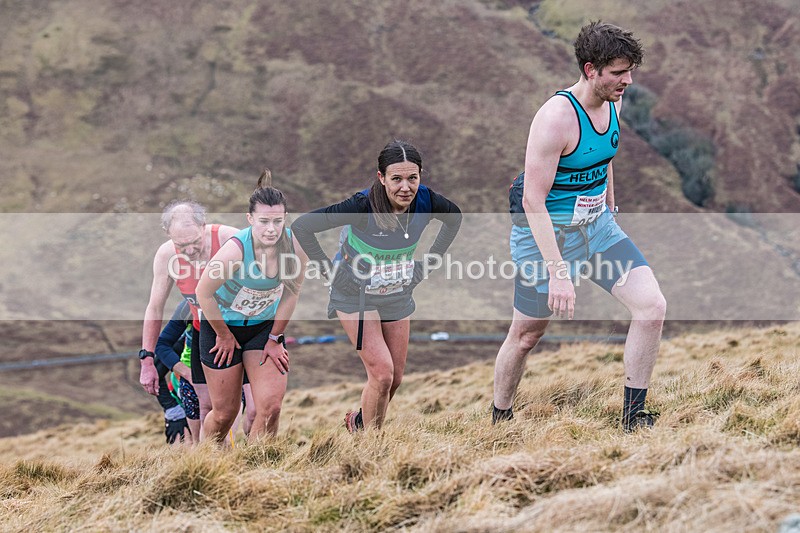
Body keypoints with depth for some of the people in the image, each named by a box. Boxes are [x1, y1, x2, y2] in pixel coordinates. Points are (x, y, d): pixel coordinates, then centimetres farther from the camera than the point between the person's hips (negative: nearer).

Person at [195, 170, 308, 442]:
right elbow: (204, 293, -20)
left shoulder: (295, 246, -19)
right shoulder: (236, 249, -31)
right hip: (221, 325, -3)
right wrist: (224, 336, -10)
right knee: (225, 412, 5)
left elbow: (290, 295, -4)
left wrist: (274, 339, 0)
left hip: (265, 325, 3)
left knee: (271, 405, -10)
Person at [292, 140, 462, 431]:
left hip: (398, 295, 5)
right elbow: (302, 226, -24)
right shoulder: (363, 206, -31)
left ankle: (358, 421, 39)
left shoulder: (425, 201, -17)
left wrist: (429, 261, 5)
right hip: (356, 295, -5)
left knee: (395, 378, 10)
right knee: (382, 374, -14)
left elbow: (454, 216, 8)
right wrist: (328, 266, -17)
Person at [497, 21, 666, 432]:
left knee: (652, 307, -10)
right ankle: (499, 421, 31)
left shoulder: (614, 105, -2)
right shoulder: (556, 118, -26)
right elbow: (533, 201, -27)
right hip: (546, 232, -7)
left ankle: (633, 418, 0)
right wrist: (558, 271, -31)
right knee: (526, 336, 7)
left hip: (596, 226, 7)